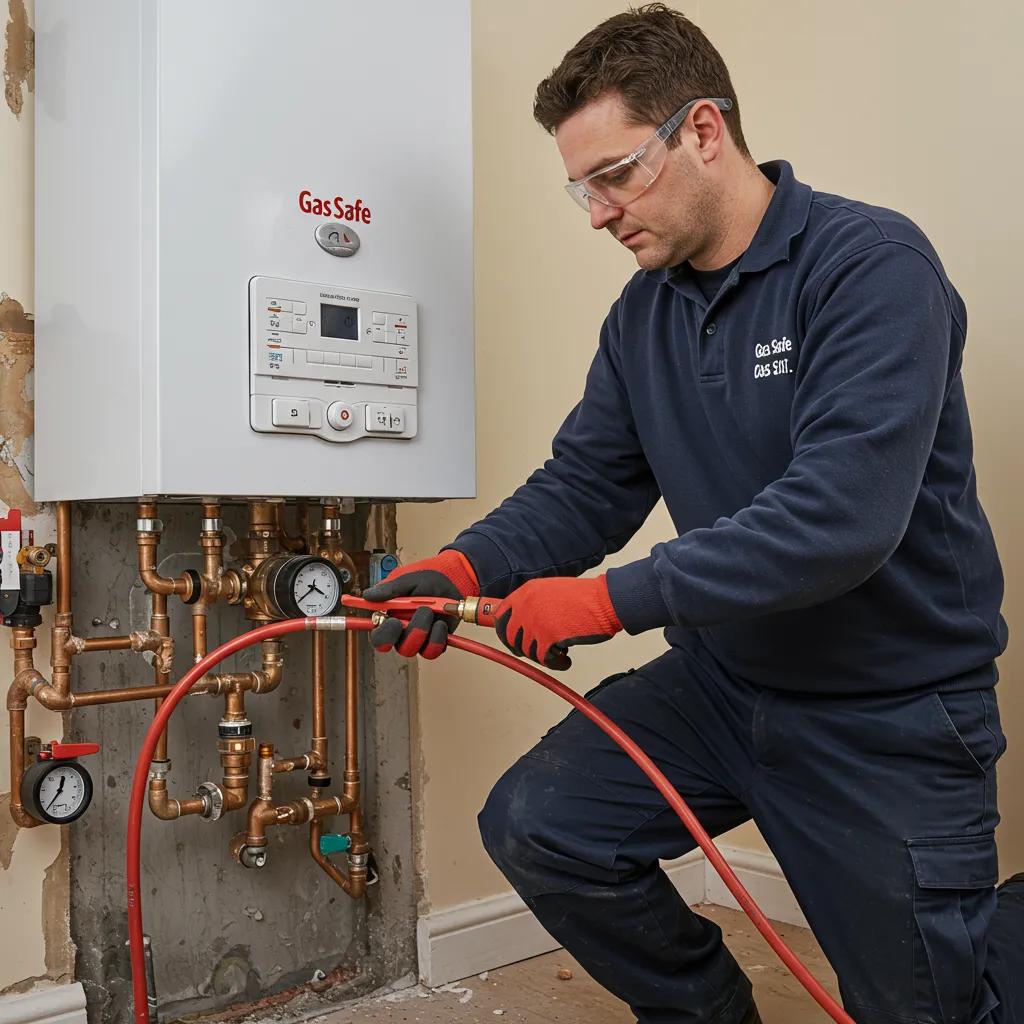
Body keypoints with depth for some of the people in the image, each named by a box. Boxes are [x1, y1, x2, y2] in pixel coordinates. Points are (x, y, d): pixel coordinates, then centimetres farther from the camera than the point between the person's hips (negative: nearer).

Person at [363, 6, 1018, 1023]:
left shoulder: (872, 265, -20)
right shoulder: (645, 311, 3)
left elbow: (843, 514, -31)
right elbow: (583, 485, 2)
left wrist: (613, 599, -30)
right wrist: (465, 566, -17)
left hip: (890, 710, -5)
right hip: (723, 675, 6)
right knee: (534, 824, -8)